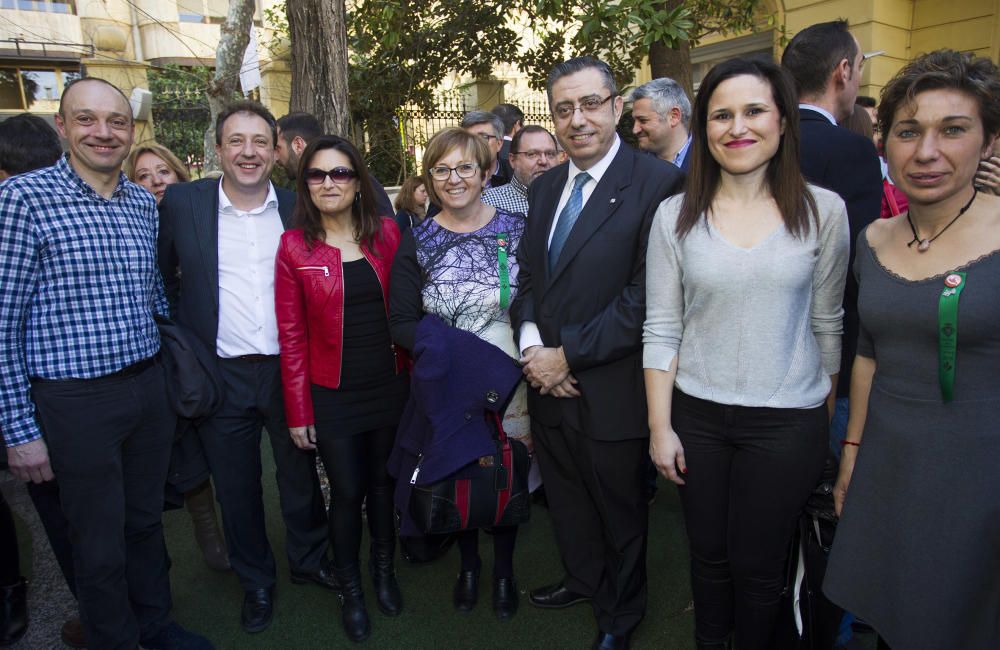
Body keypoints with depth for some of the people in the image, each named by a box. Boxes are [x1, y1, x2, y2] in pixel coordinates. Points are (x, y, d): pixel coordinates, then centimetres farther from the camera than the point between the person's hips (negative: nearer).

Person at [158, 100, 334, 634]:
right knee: (236, 487, 14)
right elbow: (162, 279, 7)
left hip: (290, 370, 1)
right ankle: (255, 580, 37)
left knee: (301, 475, 15)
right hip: (221, 375, 0)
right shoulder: (182, 202, -2)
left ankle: (308, 560, 40)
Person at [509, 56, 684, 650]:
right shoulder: (545, 187, 7)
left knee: (621, 511, 18)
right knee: (567, 500, 25)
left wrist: (567, 355, -17)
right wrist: (531, 343, -7)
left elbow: (646, 297, -21)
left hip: (610, 391, -6)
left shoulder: (658, 183, -16)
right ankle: (585, 581, 53)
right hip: (548, 381, 6)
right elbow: (527, 274, 10)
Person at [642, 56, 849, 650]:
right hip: (697, 416, 1)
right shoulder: (676, 216, -4)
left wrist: (828, 421, 8)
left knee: (758, 567, 13)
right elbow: (661, 329, -3)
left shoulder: (823, 211, -4)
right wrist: (660, 427, -5)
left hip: (788, 422, 0)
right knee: (709, 555, 18)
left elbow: (827, 325, 3)